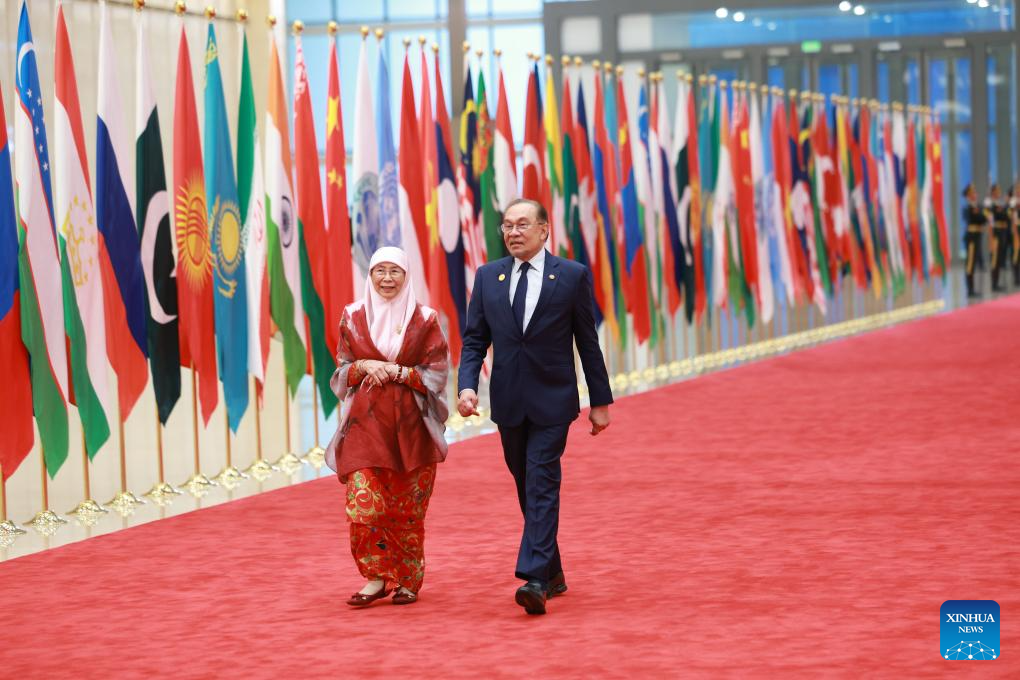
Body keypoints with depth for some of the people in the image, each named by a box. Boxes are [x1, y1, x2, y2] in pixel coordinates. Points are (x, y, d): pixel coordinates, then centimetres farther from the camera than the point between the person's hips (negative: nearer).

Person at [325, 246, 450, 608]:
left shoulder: (425, 320, 3)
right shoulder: (353, 317, 7)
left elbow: (436, 374, 1)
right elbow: (342, 369, 11)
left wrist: (398, 372, -12)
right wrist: (364, 367, -10)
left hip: (411, 425, -1)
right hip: (366, 422, 1)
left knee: (408, 508, 2)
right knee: (363, 503, -11)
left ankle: (408, 581, 14)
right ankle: (376, 578, -1)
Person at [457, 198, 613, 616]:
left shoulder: (572, 276, -2)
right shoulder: (488, 277, 6)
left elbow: (588, 342, 1)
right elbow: (474, 339, 6)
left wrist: (600, 401, 2)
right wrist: (467, 385, -11)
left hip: (552, 400, -4)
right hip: (508, 401, 4)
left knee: (542, 486, -13)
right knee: (527, 488, 12)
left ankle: (533, 579, -20)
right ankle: (552, 572, 25)